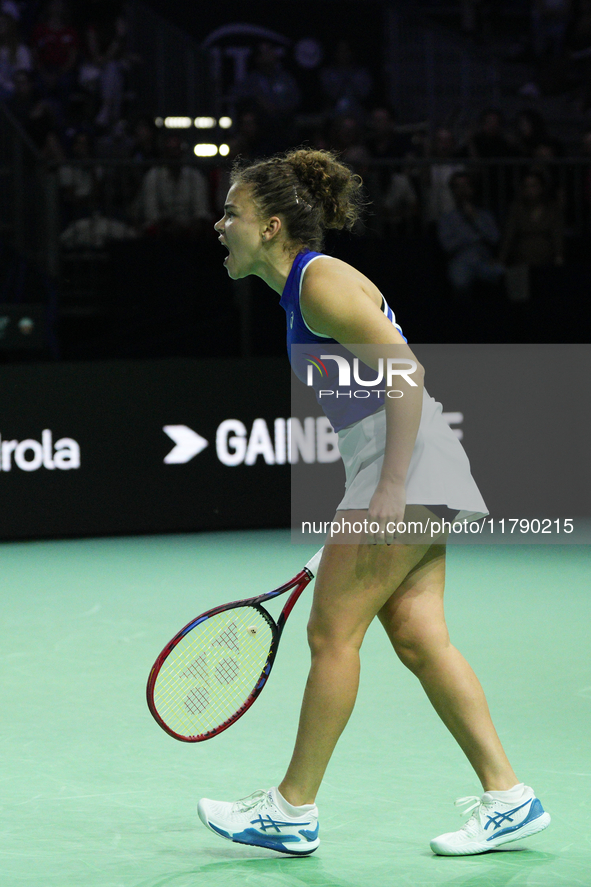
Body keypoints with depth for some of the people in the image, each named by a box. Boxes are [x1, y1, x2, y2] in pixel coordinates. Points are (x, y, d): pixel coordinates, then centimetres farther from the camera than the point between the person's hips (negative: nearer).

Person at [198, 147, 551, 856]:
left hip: (405, 461, -10)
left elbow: (404, 374, -20)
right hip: (398, 476, 10)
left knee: (331, 633, -4)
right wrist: (357, 514, 23)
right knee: (417, 637, 5)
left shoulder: (323, 282, -12)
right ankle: (508, 799, 5)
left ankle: (292, 810, 5)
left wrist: (389, 490, -24)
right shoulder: (299, 291, 18)